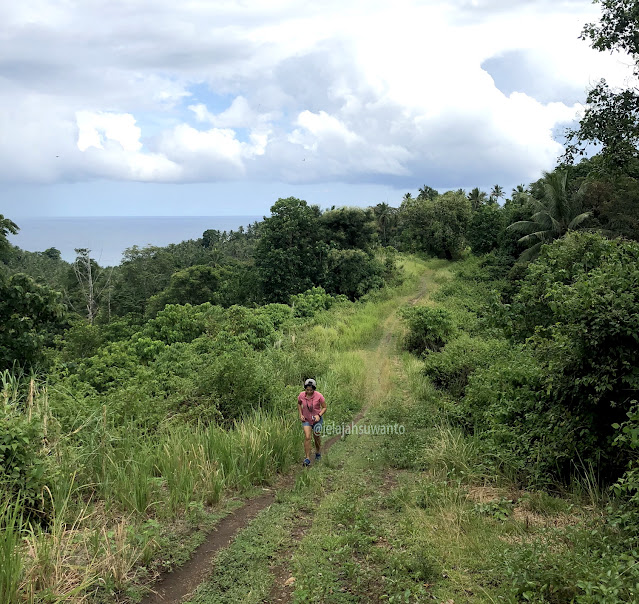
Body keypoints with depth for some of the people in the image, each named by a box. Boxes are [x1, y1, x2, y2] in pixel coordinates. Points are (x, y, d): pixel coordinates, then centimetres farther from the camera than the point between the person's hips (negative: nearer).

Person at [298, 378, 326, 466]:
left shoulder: (319, 396, -21)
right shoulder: (302, 395, -14)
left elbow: (324, 407, -9)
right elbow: (299, 404, 8)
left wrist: (319, 415, -24)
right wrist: (300, 414, -2)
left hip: (317, 419, -1)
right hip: (306, 419, 1)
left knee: (316, 437, 11)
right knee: (307, 437, -12)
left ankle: (318, 452, 41)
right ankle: (307, 458, -5)